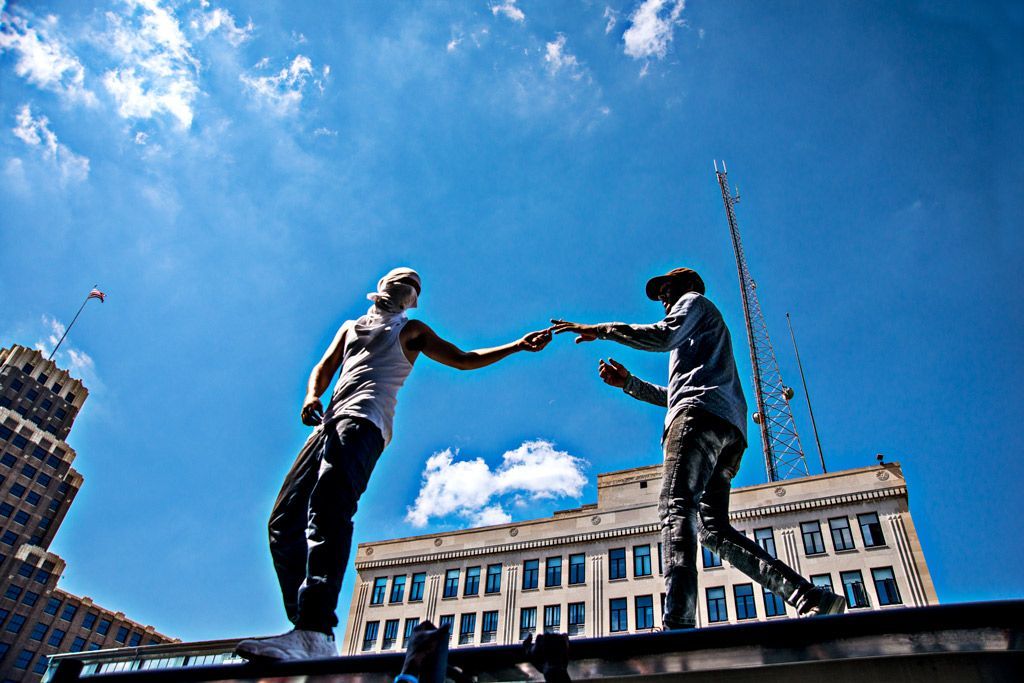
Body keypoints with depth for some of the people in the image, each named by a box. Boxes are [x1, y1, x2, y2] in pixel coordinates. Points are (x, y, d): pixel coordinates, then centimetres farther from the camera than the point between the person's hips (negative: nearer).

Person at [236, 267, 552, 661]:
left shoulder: (411, 330, 23)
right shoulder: (351, 327, 34)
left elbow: (465, 360, 21)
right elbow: (324, 367, 21)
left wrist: (519, 345, 12)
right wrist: (313, 394, -3)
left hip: (365, 420, -6)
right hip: (330, 422, 6)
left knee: (329, 501, -30)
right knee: (284, 522, -6)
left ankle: (316, 633, -43)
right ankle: (307, 628, -8)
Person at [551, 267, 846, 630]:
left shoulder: (694, 301, 18)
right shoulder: (701, 337, 43)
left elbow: (663, 336, -5)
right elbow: (673, 395, 38)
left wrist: (601, 330, 1)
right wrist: (628, 382, 32)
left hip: (701, 413, -9)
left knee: (676, 509, -25)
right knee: (714, 529, 3)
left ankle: (678, 624, -41)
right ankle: (810, 597, -6)